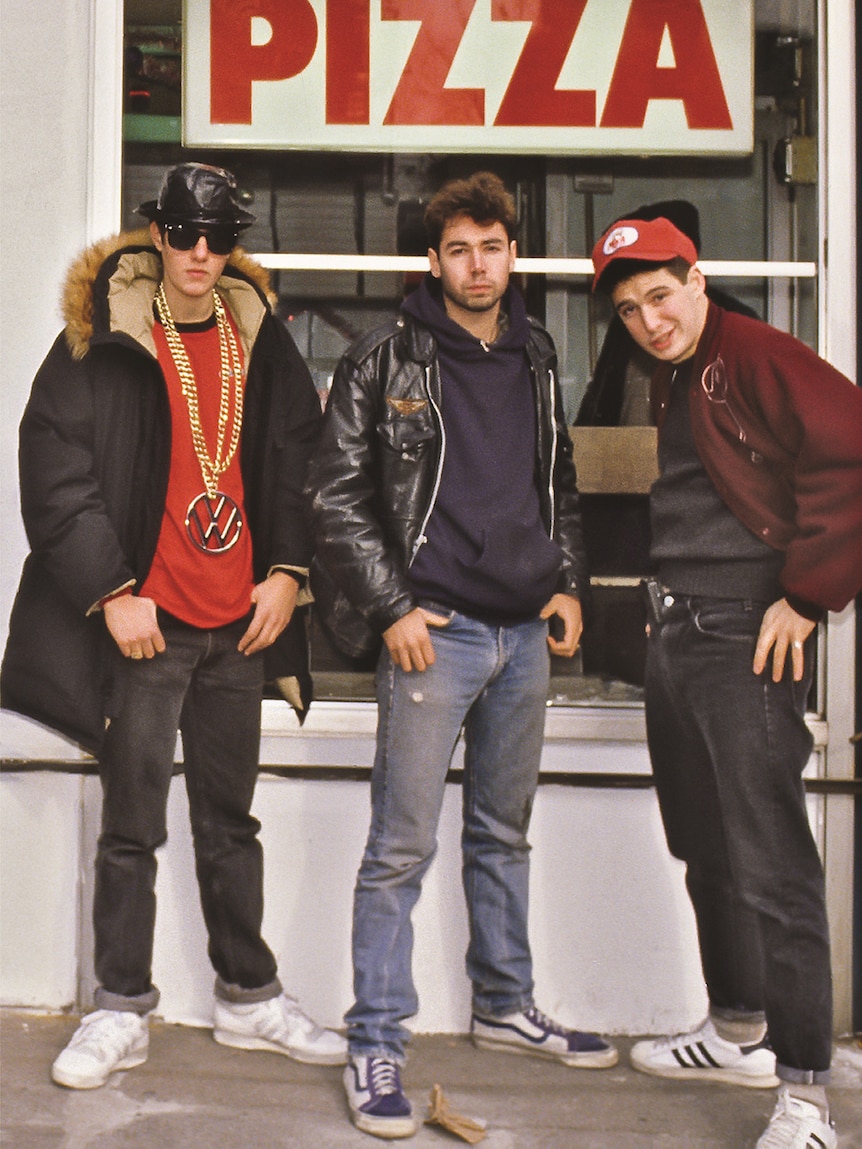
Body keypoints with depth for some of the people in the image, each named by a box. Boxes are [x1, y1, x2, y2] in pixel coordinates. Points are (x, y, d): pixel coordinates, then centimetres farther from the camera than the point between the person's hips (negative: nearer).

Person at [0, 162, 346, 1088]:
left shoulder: (259, 340, 8)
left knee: (230, 820, 15)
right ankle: (121, 1012, 18)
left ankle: (248, 997, 27)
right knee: (131, 829, 4)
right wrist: (112, 591, -11)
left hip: (238, 625, 4)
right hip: (143, 625, -4)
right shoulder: (102, 342, -4)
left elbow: (299, 459, 14)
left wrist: (287, 571, 4)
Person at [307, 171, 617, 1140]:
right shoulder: (386, 361, -4)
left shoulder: (537, 358, 13)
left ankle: (505, 1006, 32)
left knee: (504, 833, 17)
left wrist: (568, 583, 9)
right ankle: (375, 1047, 6)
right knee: (402, 847, -4)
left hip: (526, 631, 6)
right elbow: (337, 493, -6)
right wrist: (393, 607, -11)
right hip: (433, 629, -5)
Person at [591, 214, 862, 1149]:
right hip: (674, 633, 10)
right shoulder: (670, 379, 17)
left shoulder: (757, 356, -11)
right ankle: (738, 1034, 34)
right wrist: (668, 599, 13)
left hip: (745, 636, -10)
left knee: (769, 867, -8)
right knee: (706, 853, 18)